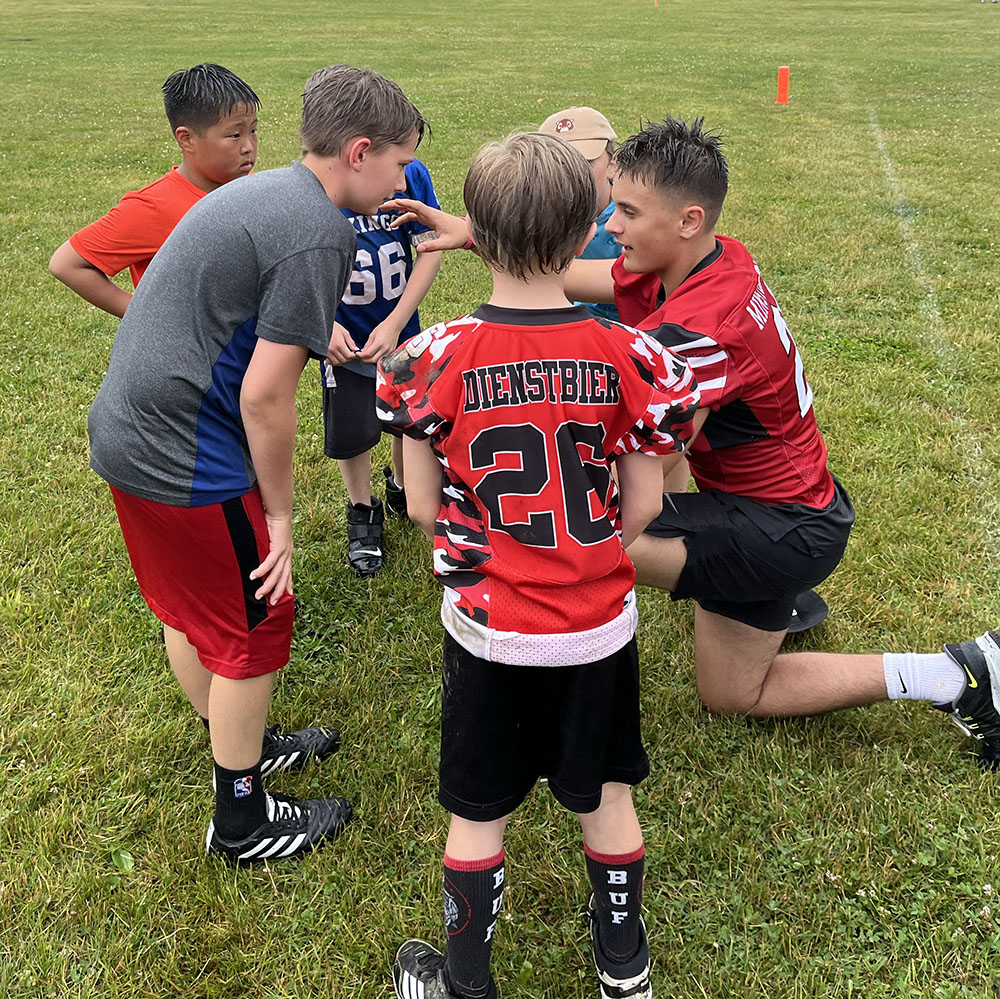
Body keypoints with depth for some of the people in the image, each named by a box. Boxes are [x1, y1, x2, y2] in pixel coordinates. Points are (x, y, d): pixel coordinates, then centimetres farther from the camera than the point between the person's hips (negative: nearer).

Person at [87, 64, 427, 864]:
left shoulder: (259, 191, 11)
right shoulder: (321, 232, -19)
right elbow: (266, 395, -21)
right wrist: (279, 511, -10)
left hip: (126, 431, 10)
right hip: (186, 459, -10)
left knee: (190, 607, 24)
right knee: (253, 625, 7)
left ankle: (240, 746, 47)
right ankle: (243, 820, 26)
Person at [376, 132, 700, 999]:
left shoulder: (437, 359, -16)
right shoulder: (629, 356, -13)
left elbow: (422, 506, -7)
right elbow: (642, 509, -5)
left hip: (486, 627, -1)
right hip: (597, 624, 2)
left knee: (478, 811, 18)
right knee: (606, 795, 22)